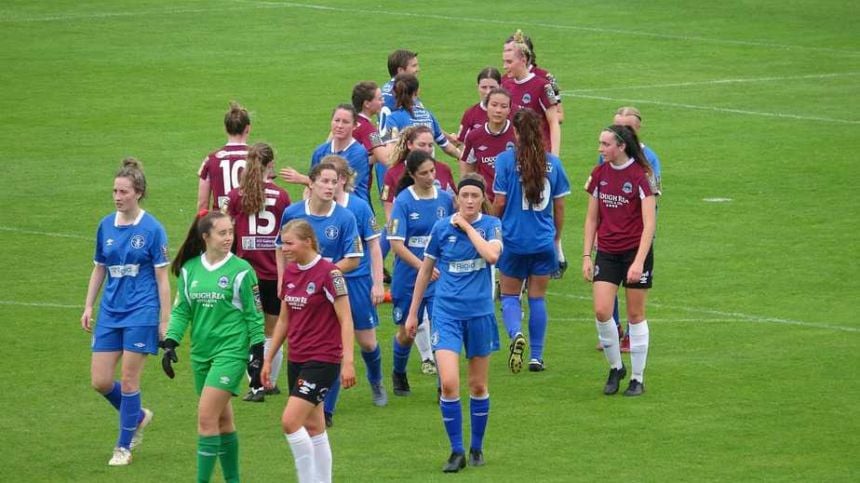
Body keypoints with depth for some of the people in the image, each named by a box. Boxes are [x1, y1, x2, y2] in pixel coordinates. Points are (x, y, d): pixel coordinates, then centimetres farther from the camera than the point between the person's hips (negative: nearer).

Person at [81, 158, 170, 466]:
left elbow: (162, 278, -5)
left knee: (129, 381, -2)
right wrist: (88, 306, 11)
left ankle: (124, 446, 11)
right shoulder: (106, 226, 6)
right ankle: (138, 416, 29)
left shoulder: (152, 229, -7)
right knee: (100, 381, 1)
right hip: (109, 313, 5)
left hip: (141, 313, -5)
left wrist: (165, 320, -7)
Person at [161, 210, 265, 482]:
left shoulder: (241, 270, -6)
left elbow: (255, 314, -2)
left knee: (207, 416, -14)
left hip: (231, 351, -5)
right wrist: (170, 343, 0)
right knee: (222, 419, 13)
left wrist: (257, 352, -5)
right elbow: (181, 310, 10)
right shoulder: (189, 269, 5)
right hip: (201, 353, 5)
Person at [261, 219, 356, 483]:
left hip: (322, 359, -7)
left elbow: (345, 320, -13)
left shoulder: (329, 273, -14)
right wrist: (268, 359, 17)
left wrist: (348, 361, -19)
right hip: (297, 359, 7)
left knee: (290, 421, -16)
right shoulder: (290, 272, 8)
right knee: (312, 427, 11)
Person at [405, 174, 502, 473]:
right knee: (449, 384, -14)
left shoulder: (491, 224, -1)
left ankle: (477, 448, 27)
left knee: (478, 386, 10)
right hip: (446, 312, -1)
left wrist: (467, 226, -14)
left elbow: (492, 255, -22)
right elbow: (425, 271, 10)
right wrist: (413, 313, 12)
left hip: (479, 312, 1)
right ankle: (457, 451, -3)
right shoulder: (442, 227, 0)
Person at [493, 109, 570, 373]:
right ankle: (536, 356, 12)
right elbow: (559, 206, 6)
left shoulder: (505, 160, -9)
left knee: (509, 295, 10)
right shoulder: (552, 162, 0)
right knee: (537, 298, 11)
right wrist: (557, 237, 18)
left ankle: (516, 333, -18)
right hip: (544, 241, 2)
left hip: (513, 240, -2)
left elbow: (499, 203, -8)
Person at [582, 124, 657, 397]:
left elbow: (649, 224, -14)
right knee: (601, 311, -9)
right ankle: (615, 367, 11)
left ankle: (637, 378, 13)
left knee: (636, 315, 3)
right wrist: (587, 256, 5)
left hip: (635, 251, -4)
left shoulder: (639, 175, -12)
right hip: (607, 252, 4)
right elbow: (592, 219, 11)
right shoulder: (600, 174, 4)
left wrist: (639, 262, -22)